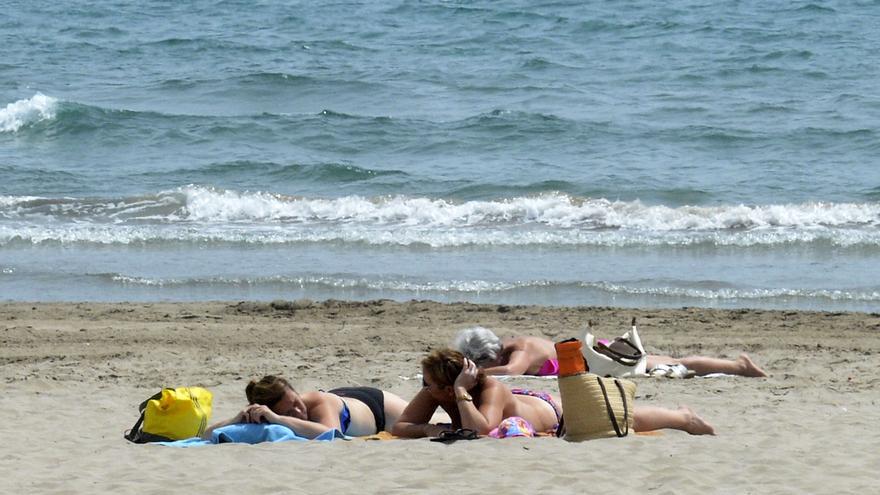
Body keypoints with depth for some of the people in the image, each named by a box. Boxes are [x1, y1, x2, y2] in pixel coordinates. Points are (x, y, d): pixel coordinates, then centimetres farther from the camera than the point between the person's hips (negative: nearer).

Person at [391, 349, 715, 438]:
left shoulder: (490, 390, -43)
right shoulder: (431, 395, -26)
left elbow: (482, 430, -59)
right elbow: (400, 426, -25)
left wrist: (461, 392, -58)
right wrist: (431, 429, -43)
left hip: (550, 412, -7)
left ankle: (683, 419, 35)